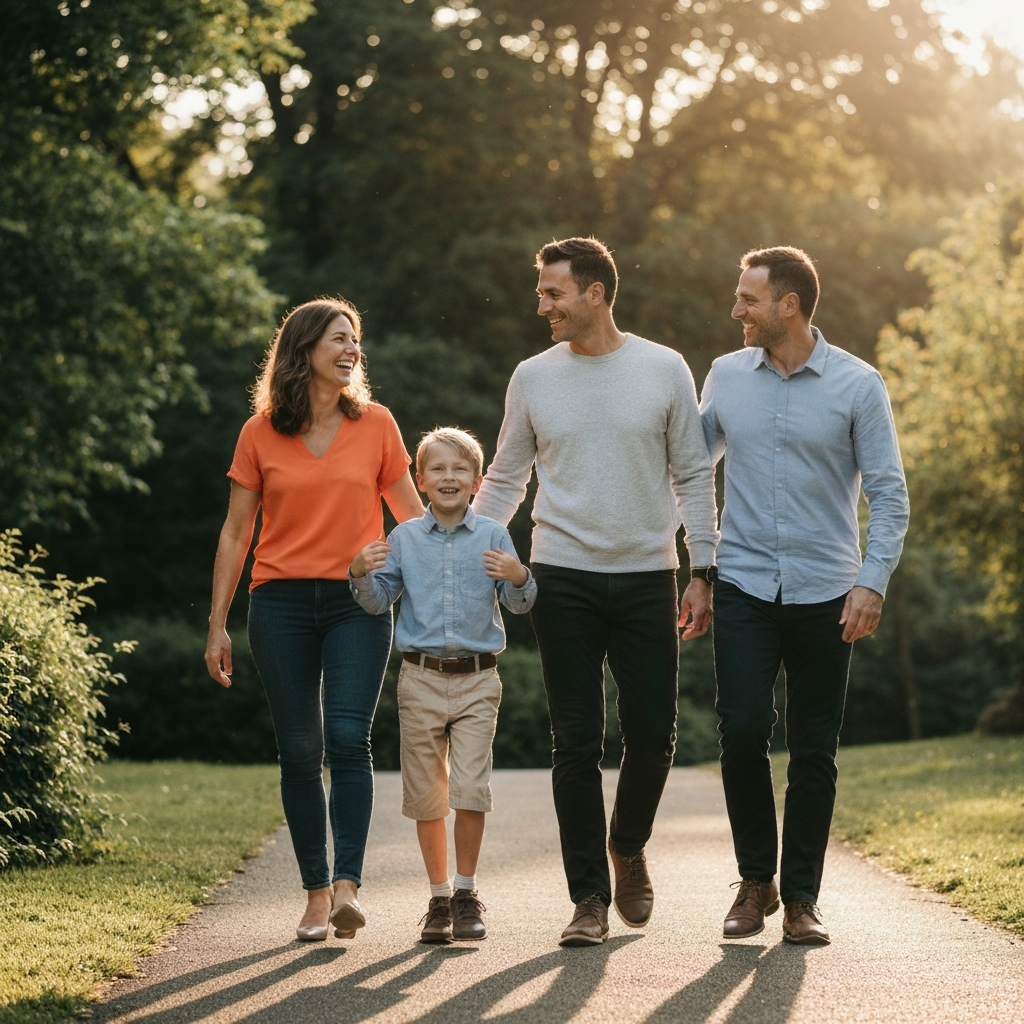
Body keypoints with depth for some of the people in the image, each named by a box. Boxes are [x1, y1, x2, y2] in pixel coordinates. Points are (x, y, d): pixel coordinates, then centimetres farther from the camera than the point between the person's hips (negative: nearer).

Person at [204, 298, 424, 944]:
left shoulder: (376, 424, 5)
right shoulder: (262, 433, 5)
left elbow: (413, 516, 12)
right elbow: (236, 534, 9)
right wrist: (218, 623, 5)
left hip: (358, 602, 0)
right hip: (281, 603, 0)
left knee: (348, 737, -16)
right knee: (300, 750, -1)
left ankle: (348, 885, -16)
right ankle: (316, 893, 6)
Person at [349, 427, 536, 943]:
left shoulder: (492, 536, 4)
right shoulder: (404, 538, 7)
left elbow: (520, 604, 1)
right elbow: (378, 601, 9)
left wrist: (518, 579, -20)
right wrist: (361, 573, -11)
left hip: (477, 679, -1)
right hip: (421, 679, 1)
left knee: (470, 788, -10)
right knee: (426, 795, 5)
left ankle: (466, 894, 4)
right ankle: (439, 898, 17)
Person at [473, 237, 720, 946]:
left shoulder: (664, 370, 2)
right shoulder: (533, 378, 5)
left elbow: (694, 478, 5)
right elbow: (505, 482, 13)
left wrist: (702, 572, 0)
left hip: (648, 577, 0)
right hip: (564, 580, 0)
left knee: (654, 734, 1)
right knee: (578, 742, -1)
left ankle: (628, 847, 30)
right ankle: (590, 898, 6)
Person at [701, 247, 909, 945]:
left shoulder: (857, 385, -2)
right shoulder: (726, 376, 7)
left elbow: (889, 493, -2)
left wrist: (874, 580, -12)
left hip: (825, 593, -1)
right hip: (744, 585, 1)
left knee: (815, 749, 2)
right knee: (743, 729, -10)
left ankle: (802, 897, 13)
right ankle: (756, 881, 8)